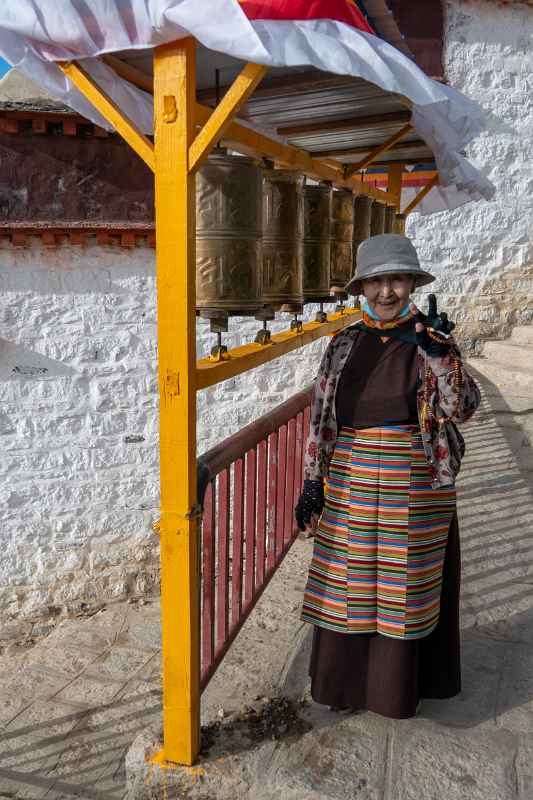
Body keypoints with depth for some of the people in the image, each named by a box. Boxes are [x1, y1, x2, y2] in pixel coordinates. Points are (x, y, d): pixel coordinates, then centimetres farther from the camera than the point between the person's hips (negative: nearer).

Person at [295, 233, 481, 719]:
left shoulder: (431, 340, -4)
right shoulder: (344, 344, 3)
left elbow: (462, 406, -15)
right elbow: (321, 415, 5)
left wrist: (437, 352, -30)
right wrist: (313, 481, 3)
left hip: (413, 488, -2)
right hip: (350, 486, 3)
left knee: (405, 583, 11)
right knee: (347, 582, 11)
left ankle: (399, 683, 32)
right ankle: (346, 680, 31)